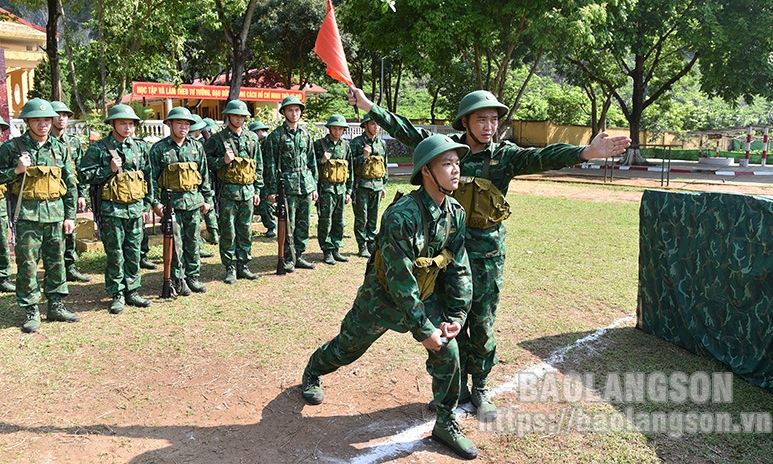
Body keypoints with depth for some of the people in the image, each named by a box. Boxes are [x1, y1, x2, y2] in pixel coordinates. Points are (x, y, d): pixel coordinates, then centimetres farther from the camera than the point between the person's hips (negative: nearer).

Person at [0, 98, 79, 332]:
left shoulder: (59, 148, 9)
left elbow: (70, 183, 12)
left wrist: (70, 215, 8)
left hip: (55, 212, 3)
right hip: (27, 213, -3)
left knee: (56, 261, 9)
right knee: (27, 263, 0)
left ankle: (56, 306, 21)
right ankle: (30, 311, 11)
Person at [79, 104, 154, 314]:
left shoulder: (140, 147, 9)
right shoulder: (99, 148, -4)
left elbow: (148, 177, 15)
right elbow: (83, 175, -5)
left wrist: (147, 204, 12)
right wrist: (110, 169, -15)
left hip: (136, 209, 4)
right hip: (111, 210, -4)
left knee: (134, 253, 9)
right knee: (115, 254, 2)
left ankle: (132, 291, 20)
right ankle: (117, 295, 12)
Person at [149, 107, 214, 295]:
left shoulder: (196, 147, 8)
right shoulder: (159, 148, -2)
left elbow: (205, 174, 12)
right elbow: (152, 177, -1)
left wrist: (207, 198, 9)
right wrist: (155, 202, -8)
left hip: (194, 201, 3)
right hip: (171, 201, -3)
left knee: (193, 242, 9)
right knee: (175, 243, 0)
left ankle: (193, 276, 21)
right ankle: (178, 280, 10)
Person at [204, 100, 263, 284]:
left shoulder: (252, 138, 12)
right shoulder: (217, 139, -1)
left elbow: (258, 165, 15)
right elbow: (205, 161, -1)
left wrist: (257, 190, 12)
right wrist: (223, 161, -16)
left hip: (248, 191, 4)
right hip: (228, 192, -4)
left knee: (246, 232, 9)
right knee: (228, 232, 0)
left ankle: (243, 266, 18)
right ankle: (230, 268, 9)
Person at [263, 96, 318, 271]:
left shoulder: (305, 134, 13)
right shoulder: (276, 135, -2)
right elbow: (271, 164, -5)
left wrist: (314, 186, 13)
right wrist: (272, 189, -10)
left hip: (306, 184, 5)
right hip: (287, 185, -5)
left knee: (304, 223, 9)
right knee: (288, 224, -2)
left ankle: (298, 256, 20)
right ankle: (288, 258, 9)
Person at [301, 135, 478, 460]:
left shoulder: (455, 214, -10)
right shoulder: (401, 216, -32)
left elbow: (459, 269, -3)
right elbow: (400, 280, -30)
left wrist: (456, 316, -11)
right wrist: (423, 329, -25)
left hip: (425, 296, 5)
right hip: (383, 298, -5)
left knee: (448, 351, -6)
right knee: (346, 348, 15)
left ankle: (446, 424, 13)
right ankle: (312, 373, 48)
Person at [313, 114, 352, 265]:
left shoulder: (345, 145, 11)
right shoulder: (319, 144, -3)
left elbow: (350, 169, 16)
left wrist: (349, 191, 13)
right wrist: (321, 161, -20)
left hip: (341, 188, 5)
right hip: (326, 188, -5)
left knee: (339, 221, 9)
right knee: (325, 221, -3)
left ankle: (336, 250, 18)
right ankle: (327, 252, 5)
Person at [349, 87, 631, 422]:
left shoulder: (505, 155, -5)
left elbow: (542, 157, -19)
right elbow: (407, 131, 3)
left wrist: (587, 152, -35)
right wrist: (369, 106, 2)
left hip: (486, 255, -1)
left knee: (482, 325, 5)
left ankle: (480, 389, 24)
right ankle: (458, 386, 28)